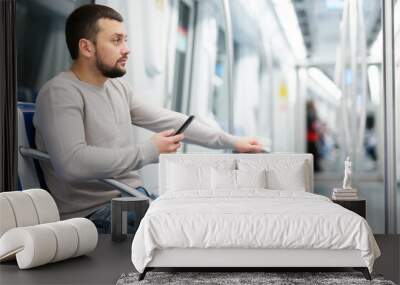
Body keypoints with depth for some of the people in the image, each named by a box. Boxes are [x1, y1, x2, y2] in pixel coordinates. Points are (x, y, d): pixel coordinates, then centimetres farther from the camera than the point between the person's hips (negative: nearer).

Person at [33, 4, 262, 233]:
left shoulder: (118, 88, 12)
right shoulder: (60, 94, -15)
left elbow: (166, 120, 16)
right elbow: (72, 164, -30)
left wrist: (230, 141, 12)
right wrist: (150, 152, -22)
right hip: (92, 212, -8)